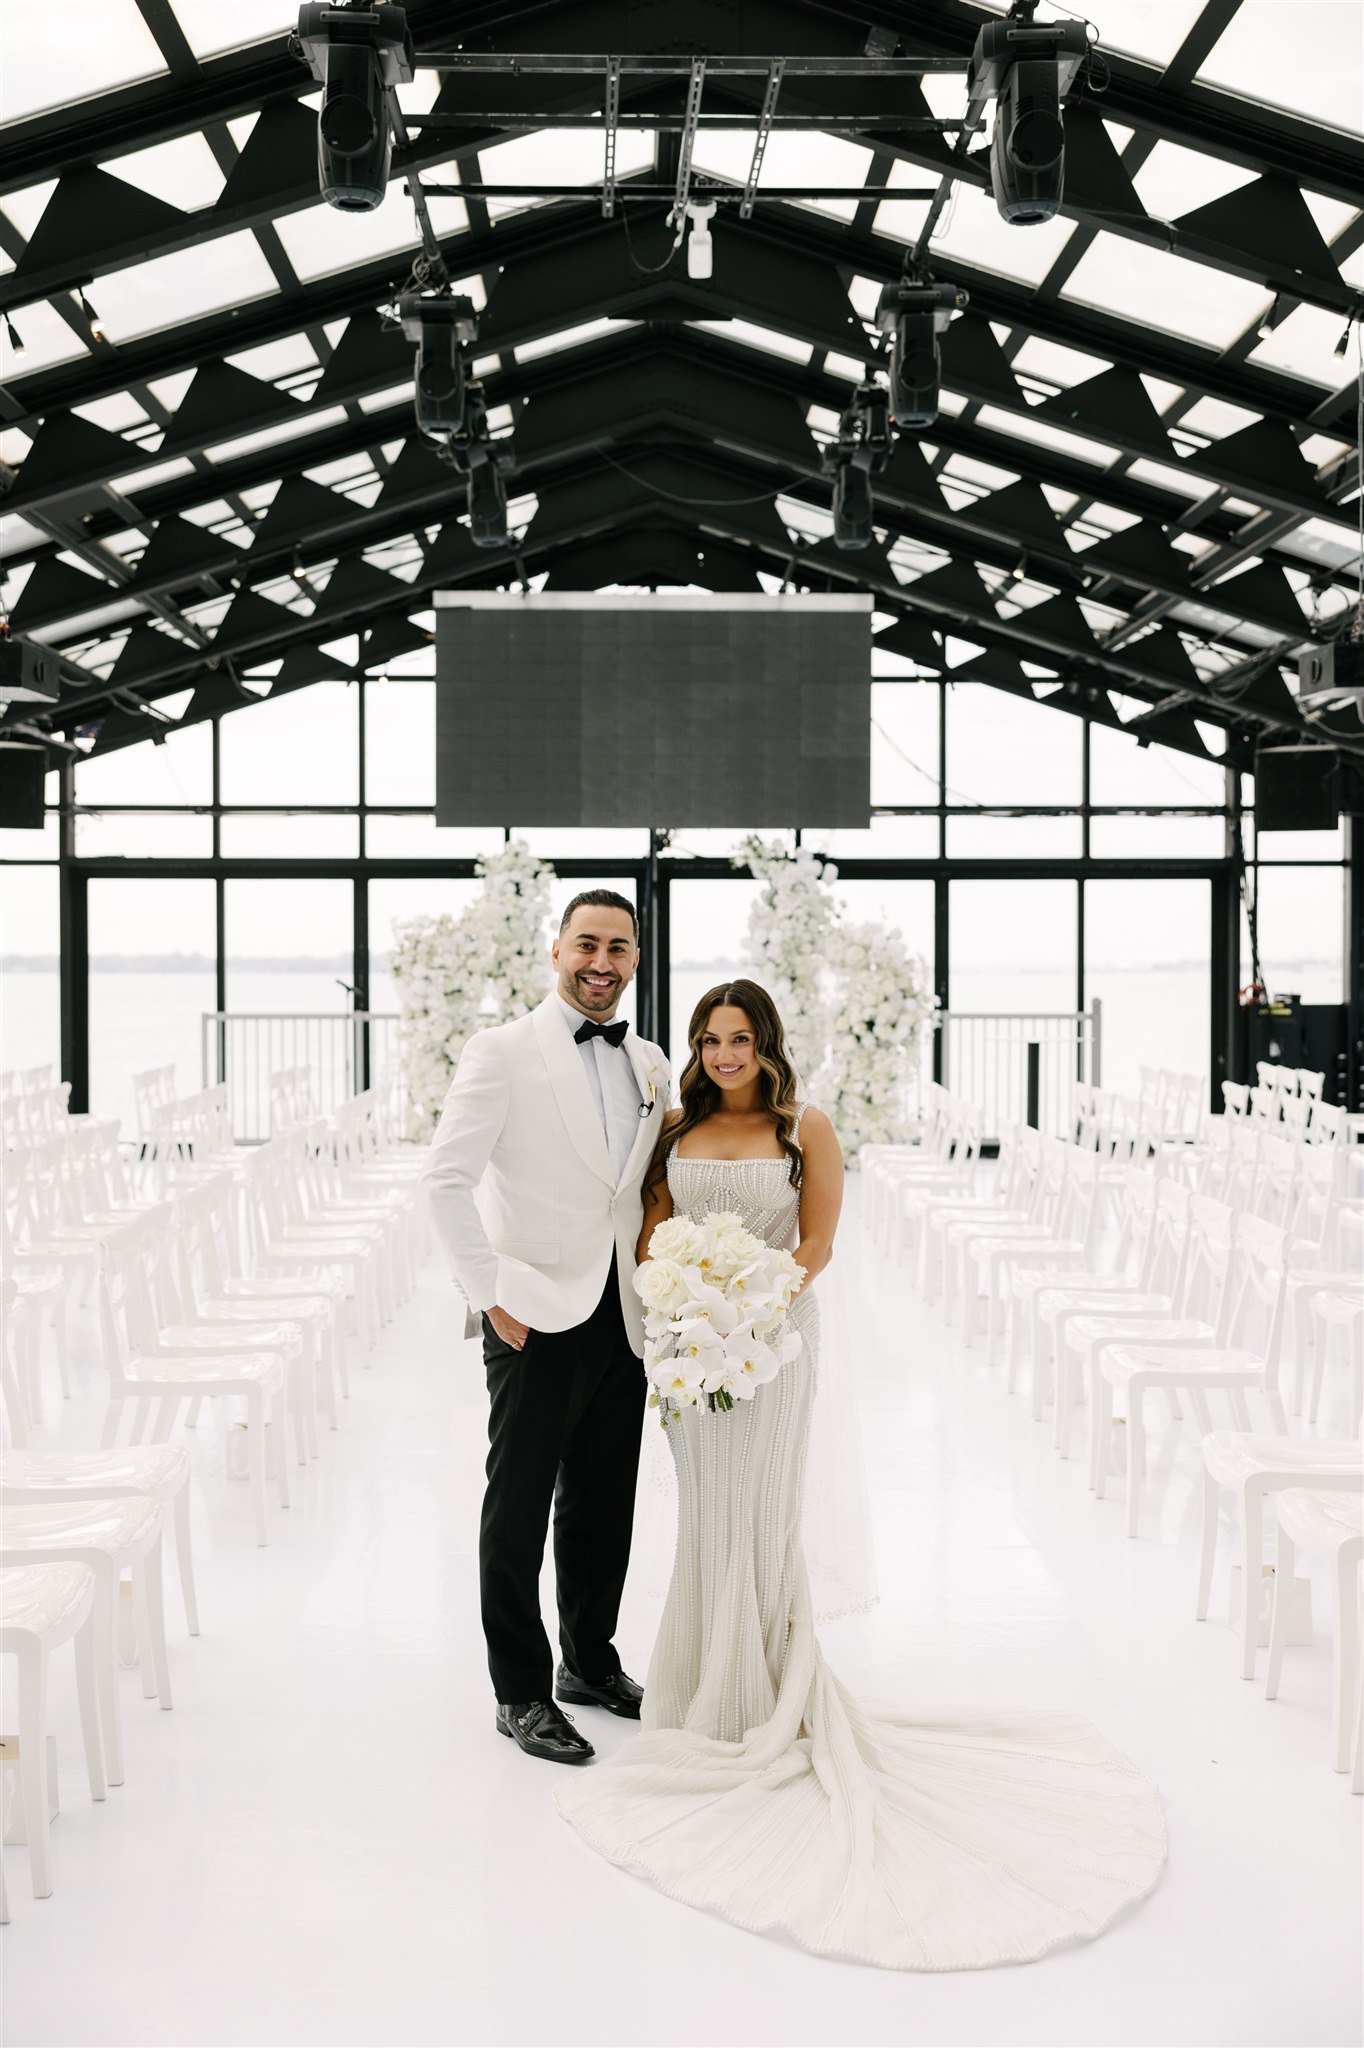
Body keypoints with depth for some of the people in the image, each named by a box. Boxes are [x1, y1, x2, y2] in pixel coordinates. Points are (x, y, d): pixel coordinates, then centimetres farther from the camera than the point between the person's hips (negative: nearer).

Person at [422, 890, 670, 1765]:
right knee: (519, 1511, 4)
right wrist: (492, 1294, -15)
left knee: (605, 1505, 16)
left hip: (622, 1320, 6)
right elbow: (447, 1178, -13)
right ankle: (522, 1694, 16)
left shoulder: (651, 1064, 10)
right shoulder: (504, 1052, -8)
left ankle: (591, 1662, 33)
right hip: (538, 1319, -6)